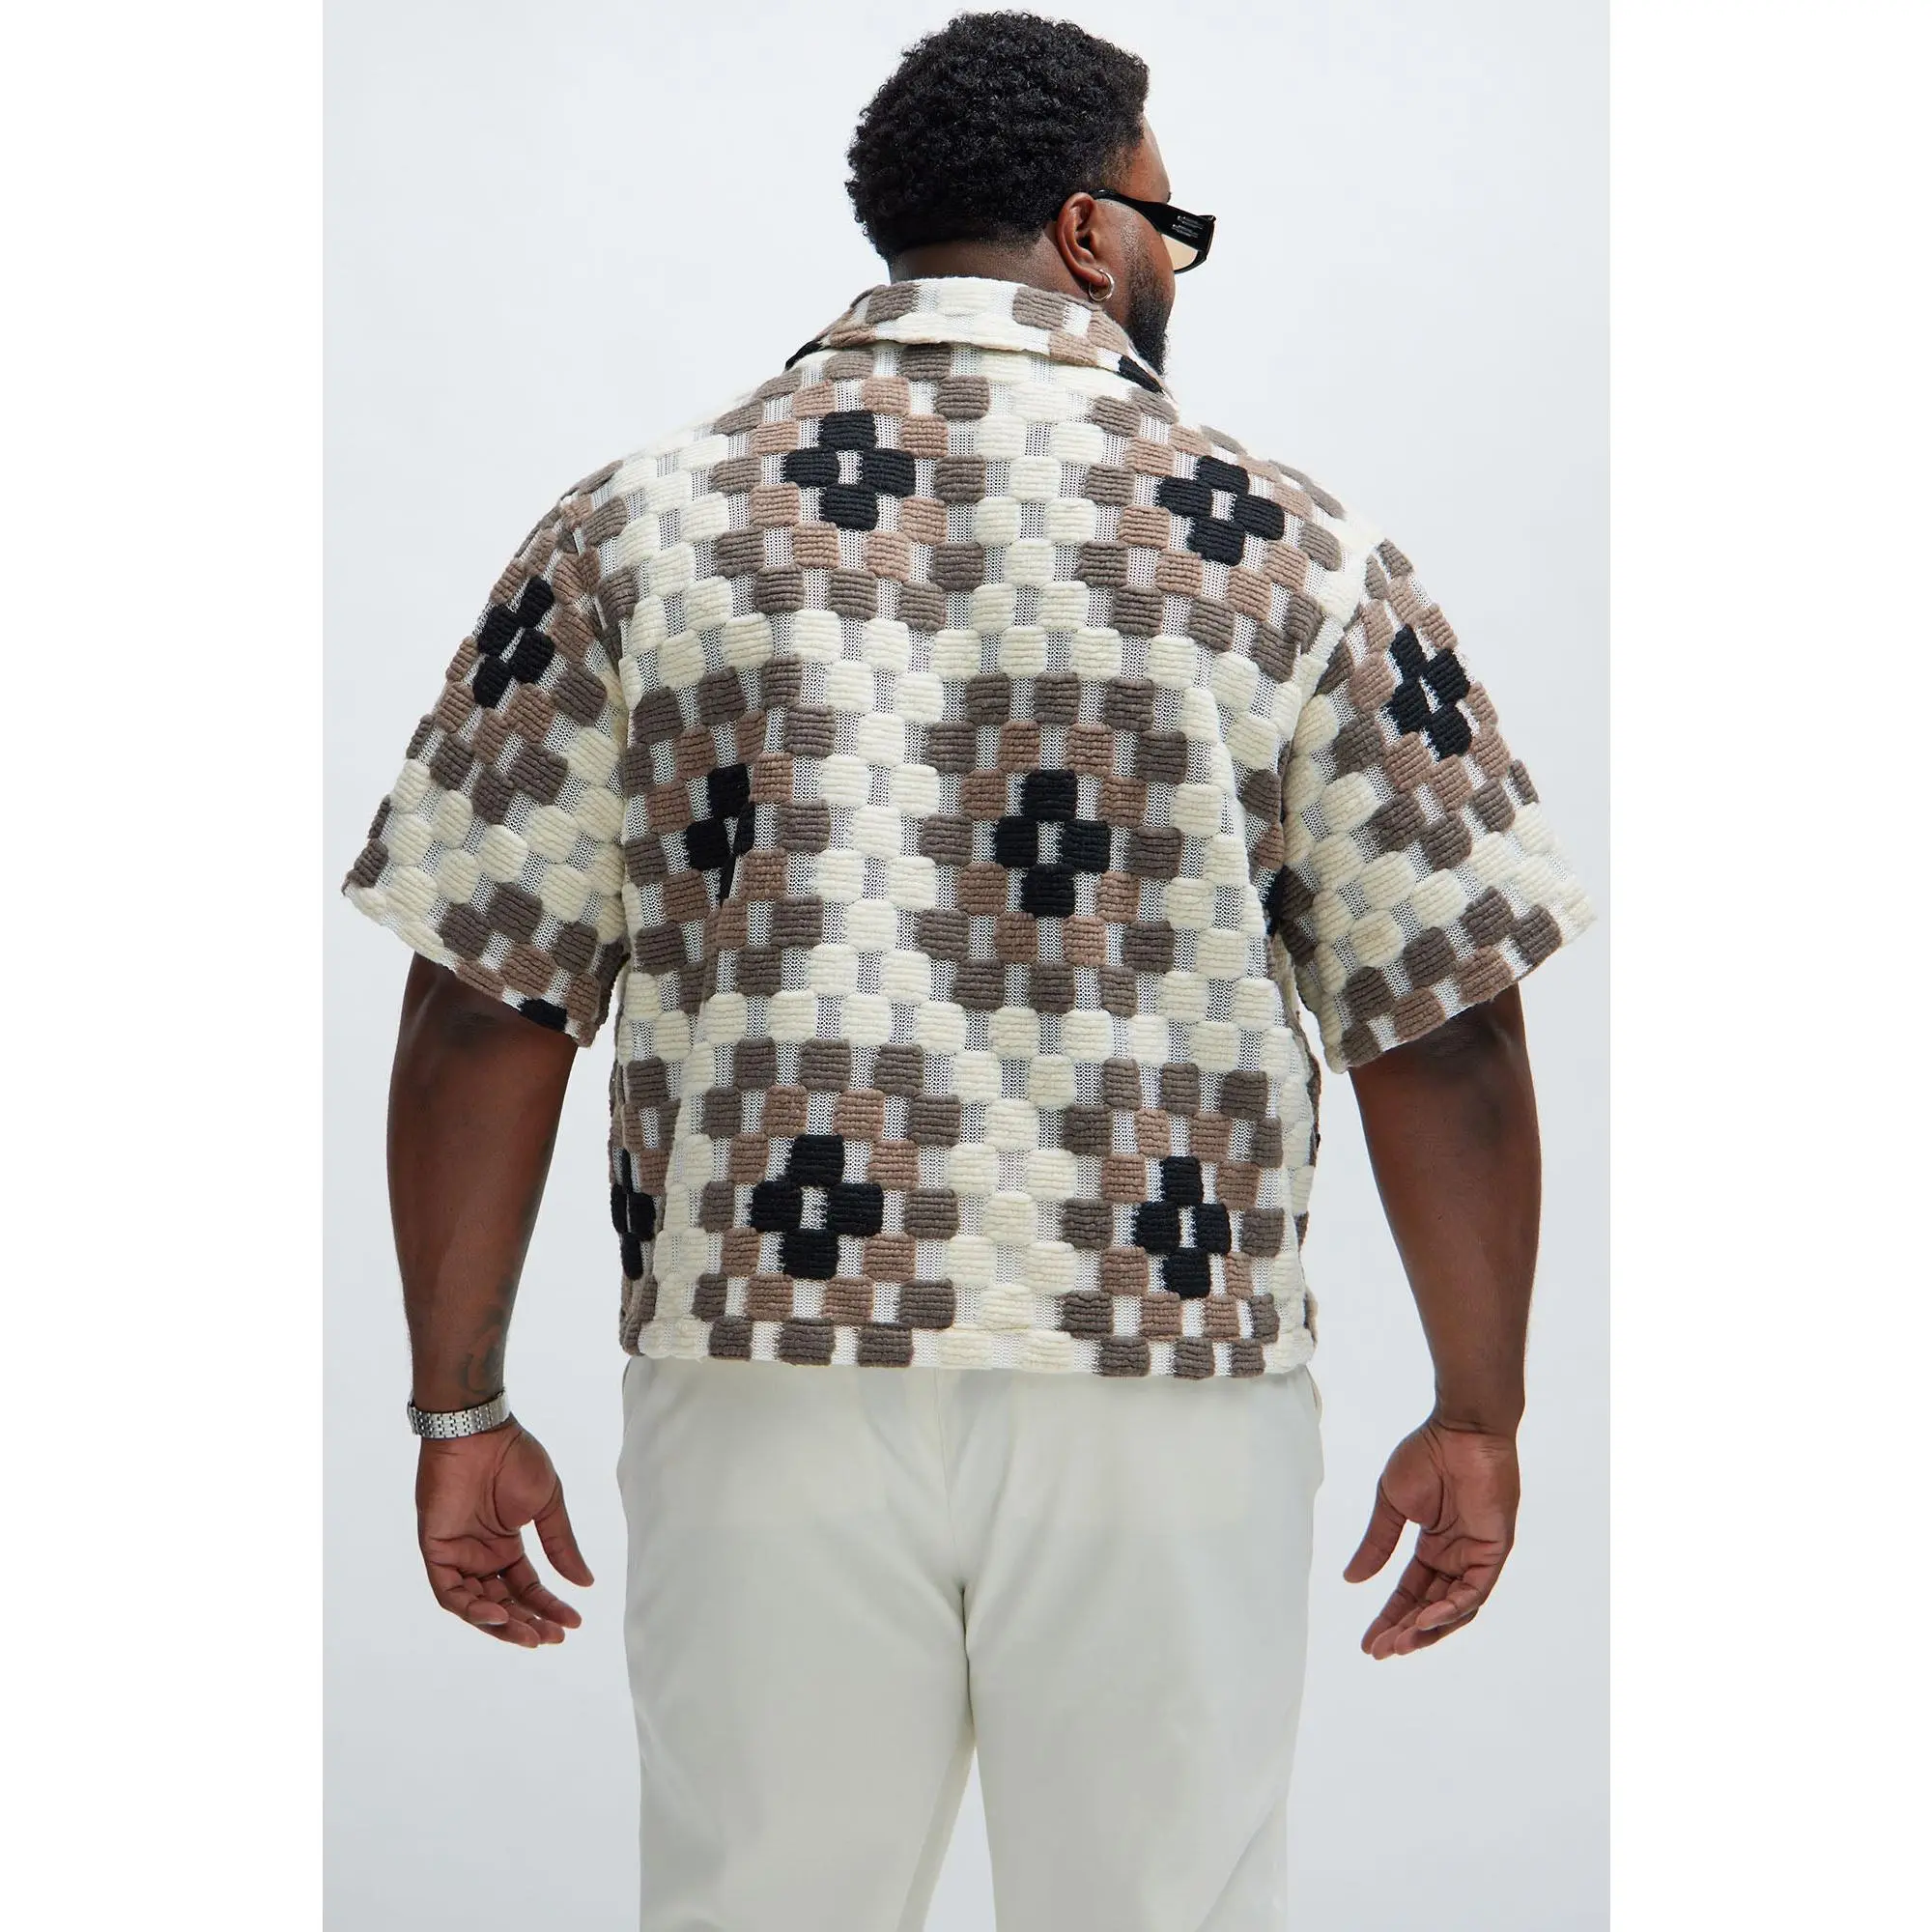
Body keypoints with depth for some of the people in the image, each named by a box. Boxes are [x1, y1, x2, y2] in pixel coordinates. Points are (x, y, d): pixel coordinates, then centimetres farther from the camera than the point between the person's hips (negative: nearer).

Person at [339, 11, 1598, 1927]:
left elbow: (483, 1007, 0)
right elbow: (1442, 1030, -1)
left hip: (767, 1391, 1)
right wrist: (1477, 1415, 9)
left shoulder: (634, 524, 3)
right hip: (1161, 1403, -1)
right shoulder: (1284, 546, 0)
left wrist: (461, 1411, 7)